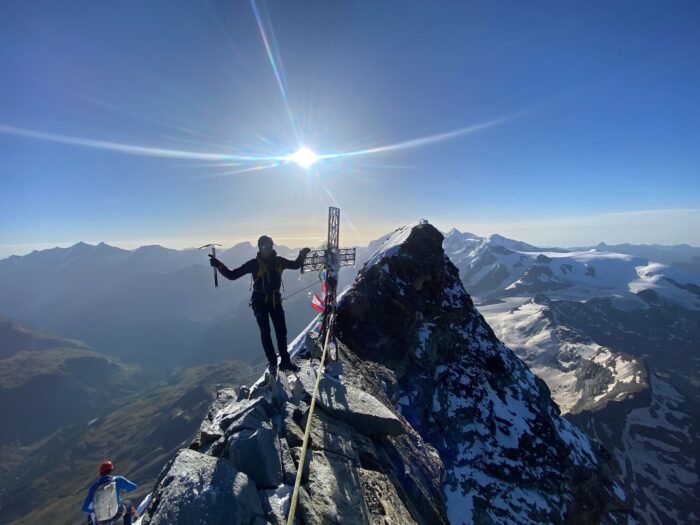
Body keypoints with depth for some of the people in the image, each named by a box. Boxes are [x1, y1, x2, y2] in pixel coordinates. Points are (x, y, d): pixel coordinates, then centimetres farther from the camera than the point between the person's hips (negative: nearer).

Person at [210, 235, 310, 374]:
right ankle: (272, 363, 15)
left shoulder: (279, 261, 0)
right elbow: (233, 275, -8)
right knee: (265, 333, 1)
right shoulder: (254, 263, -9)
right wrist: (219, 266, -22)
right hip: (260, 302, -3)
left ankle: (285, 361, 20)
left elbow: (296, 265, 17)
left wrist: (302, 255, 0)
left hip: (276, 301, 3)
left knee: (281, 332, 7)